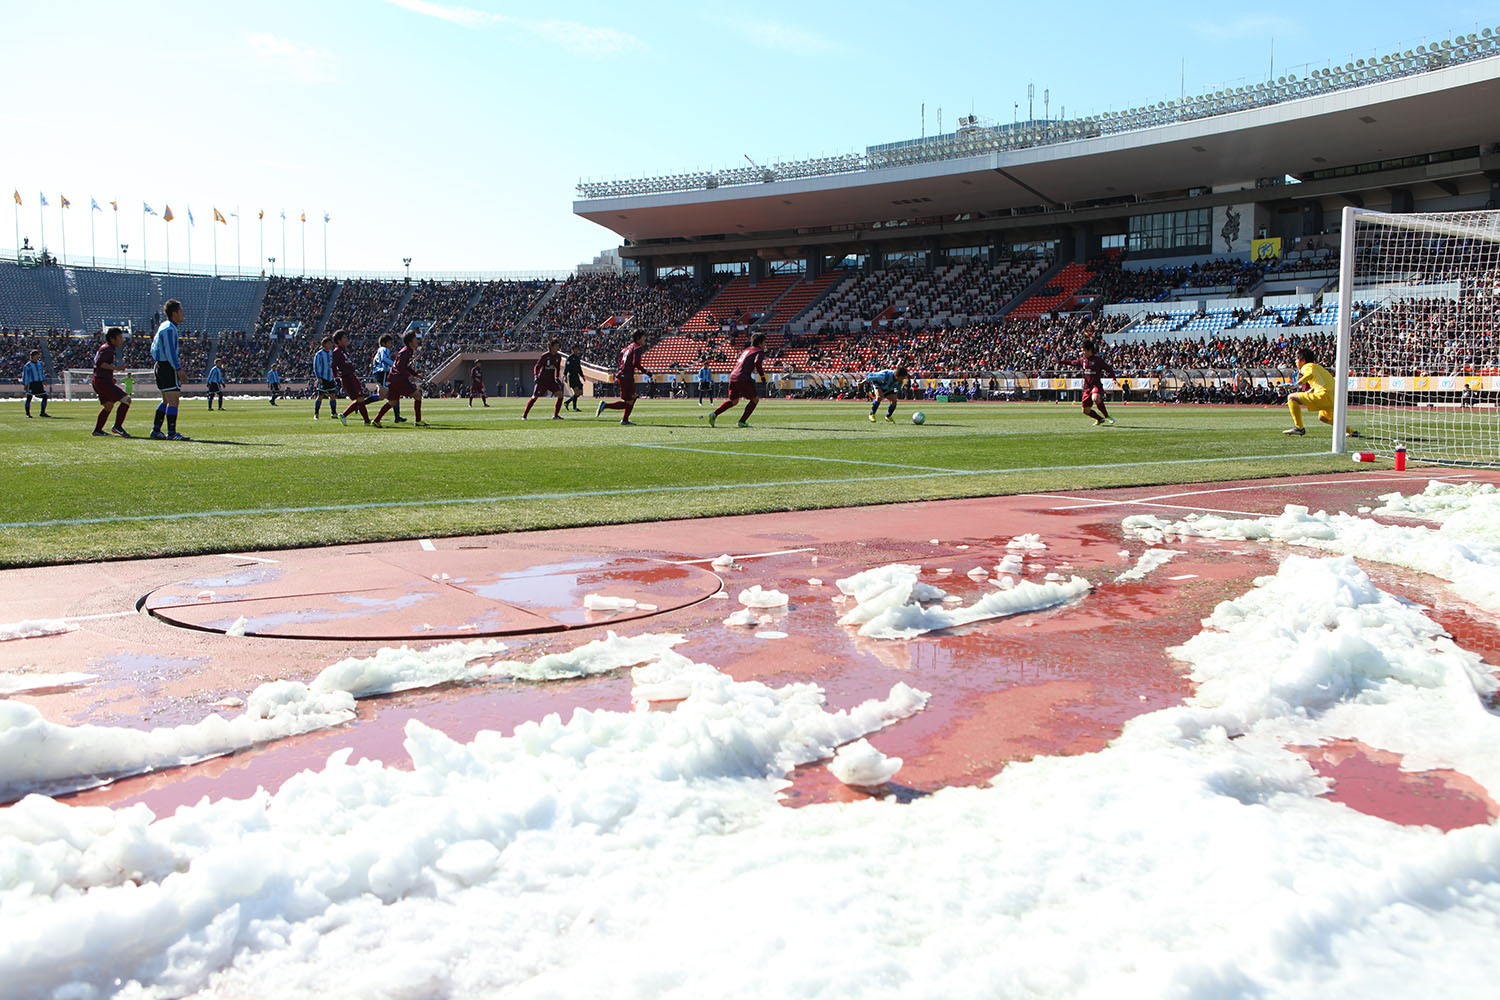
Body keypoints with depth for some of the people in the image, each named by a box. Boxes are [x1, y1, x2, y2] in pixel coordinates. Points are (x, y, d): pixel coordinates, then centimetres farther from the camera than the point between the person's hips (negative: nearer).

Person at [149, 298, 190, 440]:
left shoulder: (163, 326, 18)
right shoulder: (169, 328, -13)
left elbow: (153, 349, 23)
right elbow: (169, 350, -20)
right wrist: (178, 368, -21)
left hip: (160, 365, 10)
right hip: (167, 368, -10)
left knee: (166, 401, 16)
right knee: (173, 400, -10)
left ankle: (156, 430, 17)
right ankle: (171, 433, -11)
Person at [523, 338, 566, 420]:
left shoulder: (558, 356, 5)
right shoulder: (545, 356, -12)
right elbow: (536, 367, -8)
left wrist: (557, 378, 13)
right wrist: (536, 376, -21)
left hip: (551, 380, 5)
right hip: (542, 380, -5)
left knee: (560, 395, -10)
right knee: (534, 397, -6)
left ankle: (555, 415, -1)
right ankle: (524, 415, 5)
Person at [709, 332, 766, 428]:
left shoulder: (746, 350, 25)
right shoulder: (760, 352, 1)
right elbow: (757, 362, -18)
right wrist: (762, 375, -6)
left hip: (733, 377, 7)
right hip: (744, 379, -7)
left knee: (733, 400, 23)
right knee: (754, 400, 11)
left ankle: (714, 414, 5)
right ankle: (742, 422, 4)